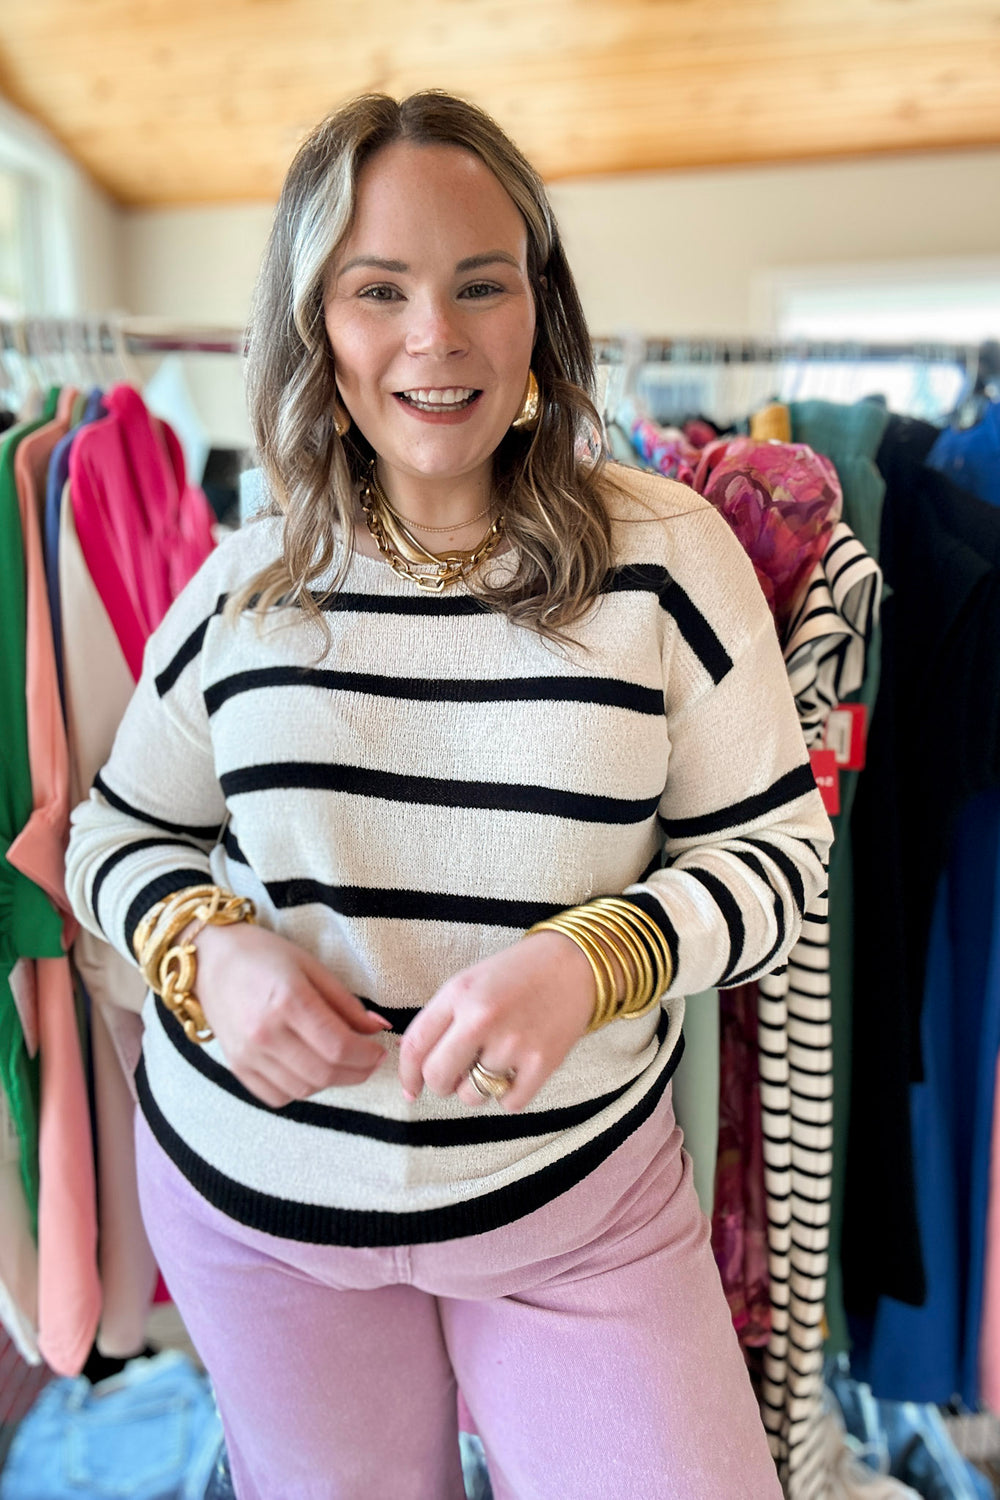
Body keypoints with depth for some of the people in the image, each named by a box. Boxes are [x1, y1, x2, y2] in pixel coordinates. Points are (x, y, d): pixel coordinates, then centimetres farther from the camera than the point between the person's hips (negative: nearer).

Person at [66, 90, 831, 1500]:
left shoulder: (664, 553, -11)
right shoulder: (247, 580, -5)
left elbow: (775, 847, -7)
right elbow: (119, 834, 5)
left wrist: (591, 959, -26)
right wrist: (206, 949, -17)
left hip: (582, 1197, -1)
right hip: (253, 1190, 2)